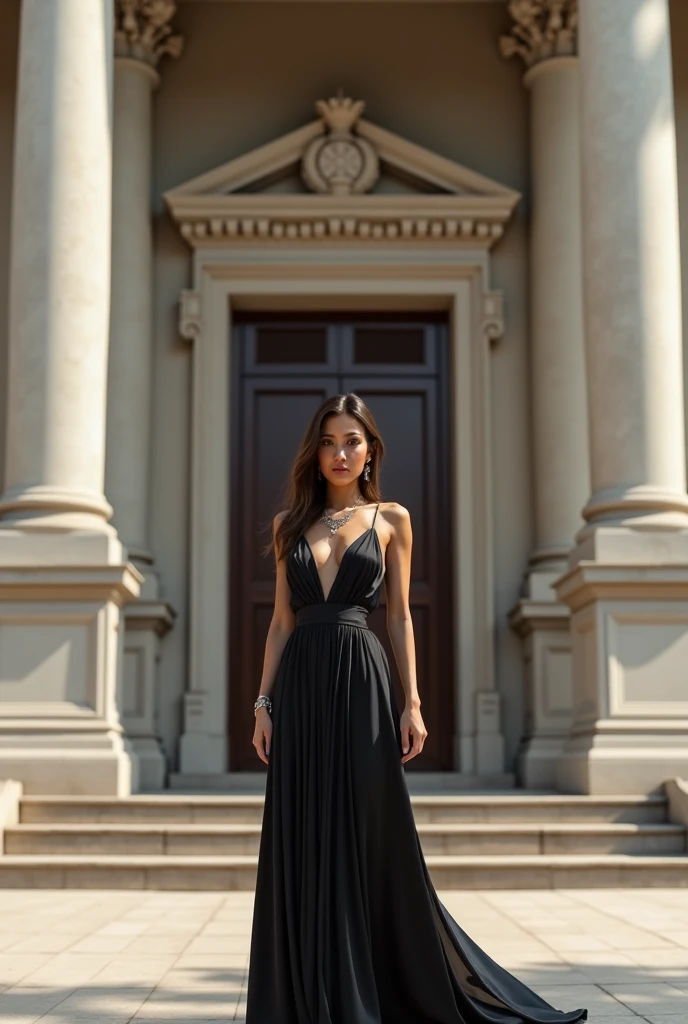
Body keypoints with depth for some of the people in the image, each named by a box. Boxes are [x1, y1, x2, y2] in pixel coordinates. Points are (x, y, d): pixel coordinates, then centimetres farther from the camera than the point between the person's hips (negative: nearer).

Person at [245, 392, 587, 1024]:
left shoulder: (392, 519, 7)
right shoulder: (291, 522, 12)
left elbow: (401, 617, 5)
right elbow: (282, 621, 11)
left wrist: (412, 702, -3)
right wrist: (264, 701, 3)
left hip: (361, 680, -2)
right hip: (299, 685, 2)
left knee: (369, 838, -2)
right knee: (302, 846, 3)